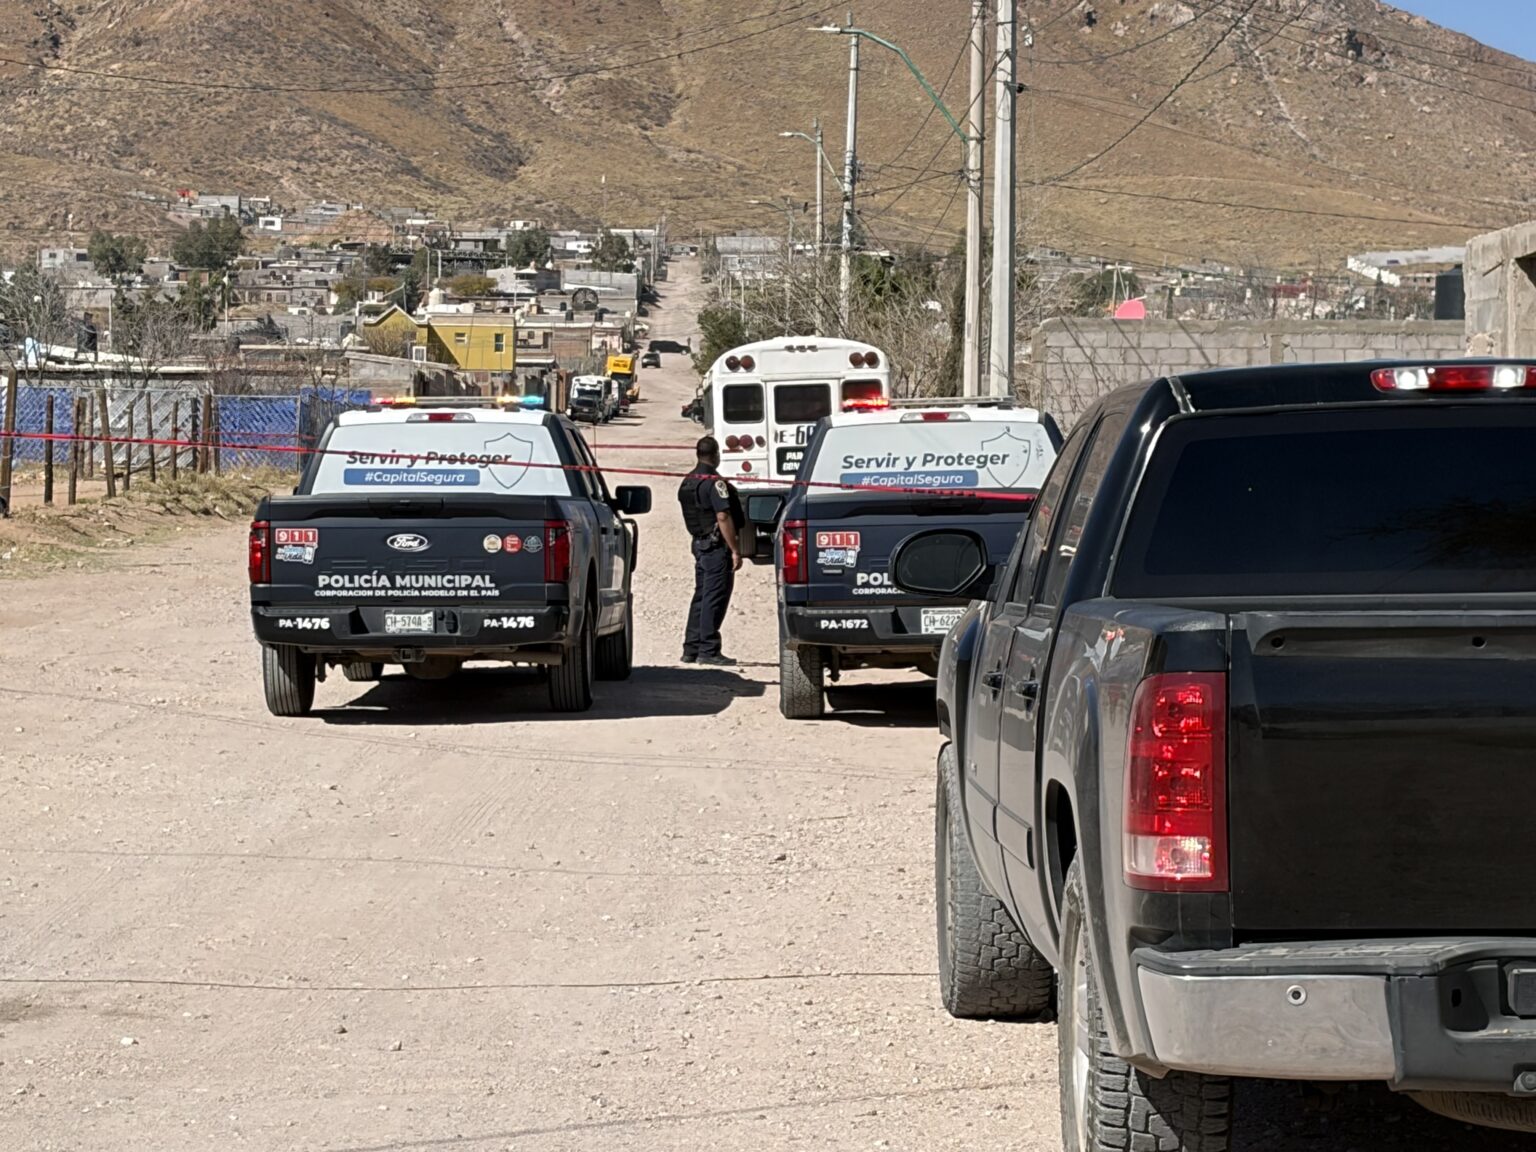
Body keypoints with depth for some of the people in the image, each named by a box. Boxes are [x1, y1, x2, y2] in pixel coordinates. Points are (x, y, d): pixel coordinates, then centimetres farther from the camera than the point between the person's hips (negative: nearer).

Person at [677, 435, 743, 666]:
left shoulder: (687, 482, 12)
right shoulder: (714, 482, -15)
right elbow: (723, 517, -21)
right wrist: (735, 550, -19)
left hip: (699, 543, 9)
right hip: (717, 545, -9)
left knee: (701, 595, 14)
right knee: (715, 598, -6)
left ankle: (691, 649, 16)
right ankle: (708, 651, -6)